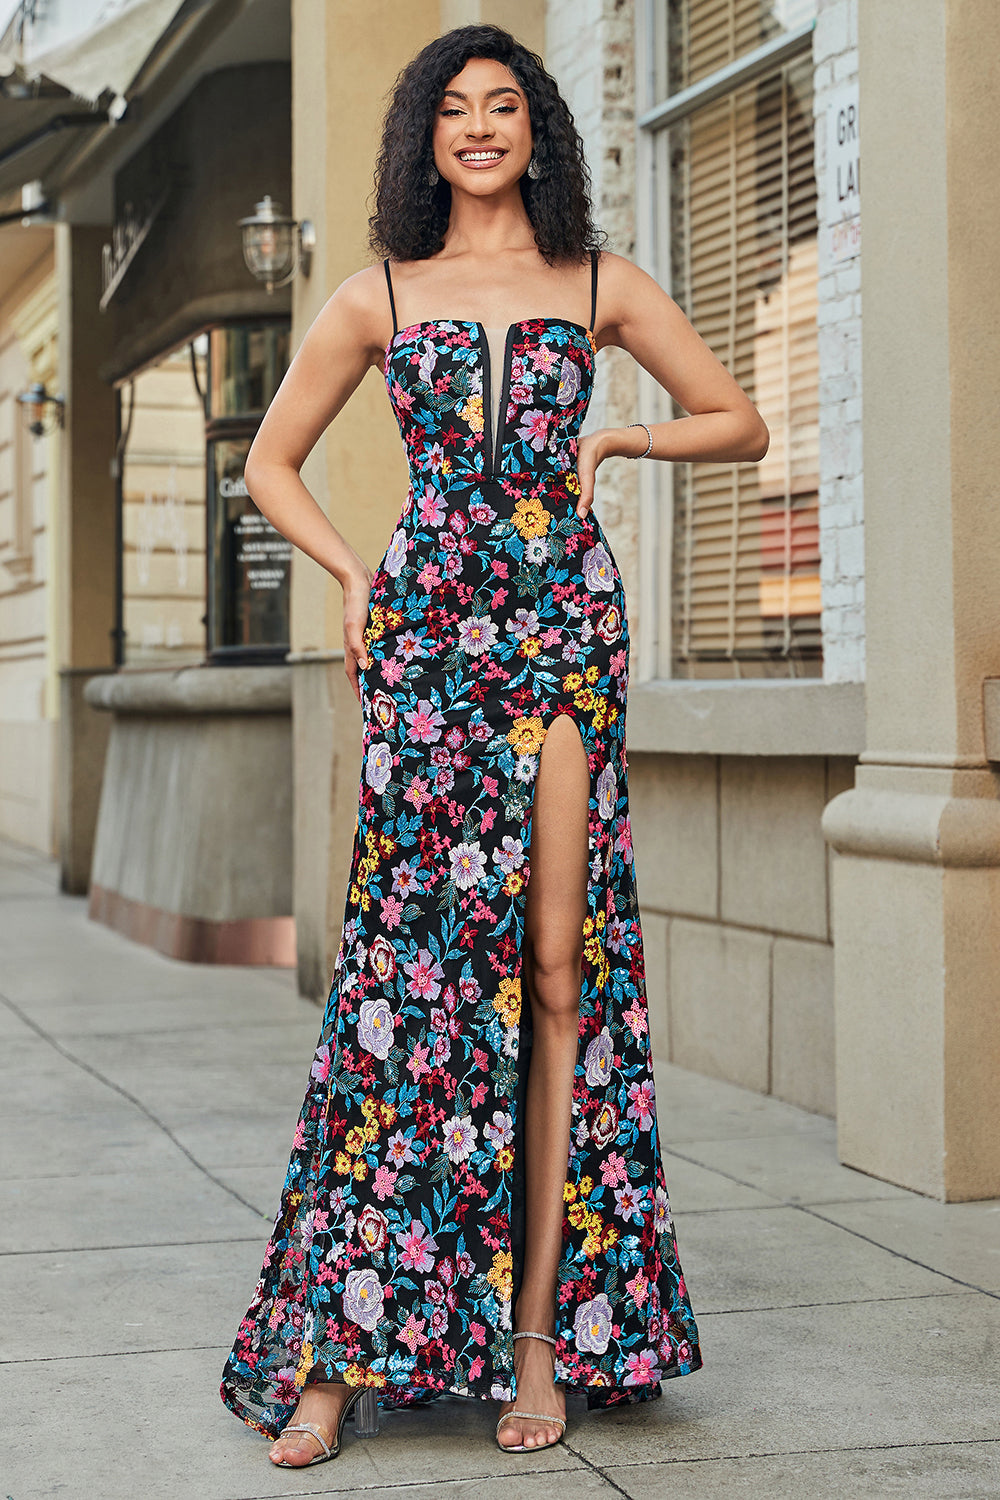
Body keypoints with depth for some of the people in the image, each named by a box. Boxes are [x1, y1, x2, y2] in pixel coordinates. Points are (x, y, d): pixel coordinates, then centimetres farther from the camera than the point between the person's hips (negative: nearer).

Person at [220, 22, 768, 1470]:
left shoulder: (600, 284, 13)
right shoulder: (377, 298, 13)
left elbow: (740, 423, 18)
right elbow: (272, 460, 20)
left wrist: (612, 437, 3)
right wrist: (351, 574, 6)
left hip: (565, 625, 1)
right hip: (425, 635, -1)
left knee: (558, 964, -4)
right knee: (417, 953, -8)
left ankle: (543, 1328, 2)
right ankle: (340, 1345, -3)